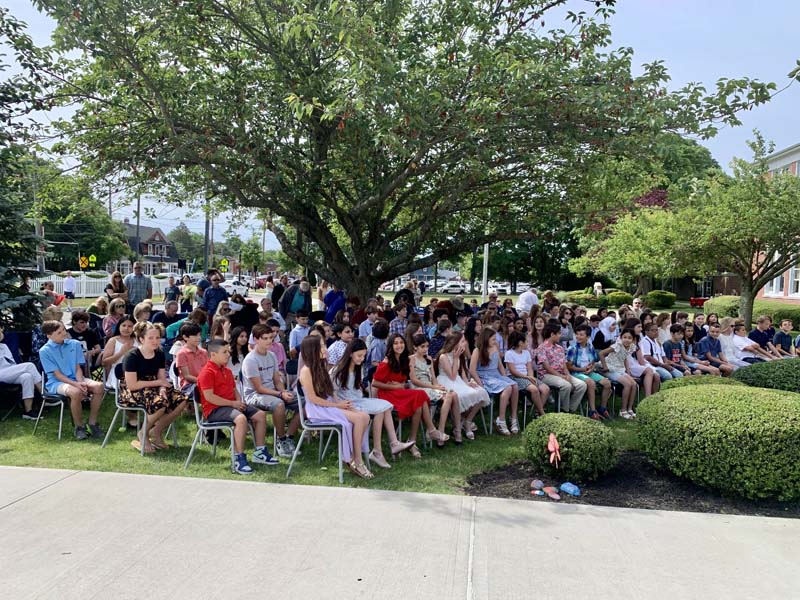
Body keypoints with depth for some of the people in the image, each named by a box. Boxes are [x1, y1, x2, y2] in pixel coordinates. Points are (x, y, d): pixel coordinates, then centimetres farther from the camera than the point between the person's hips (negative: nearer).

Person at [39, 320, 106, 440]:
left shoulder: (75, 344, 5)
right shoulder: (45, 351, -7)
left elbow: (78, 368, 5)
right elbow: (57, 374, -10)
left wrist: (80, 382, -15)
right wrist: (75, 384, -22)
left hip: (76, 379, 4)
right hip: (57, 382, -4)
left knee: (99, 386, -24)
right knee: (76, 392, -37)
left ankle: (92, 423, -11)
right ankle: (79, 427, -15)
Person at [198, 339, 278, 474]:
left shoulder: (227, 371, 20)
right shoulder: (207, 372, -12)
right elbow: (209, 397, -20)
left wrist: (239, 401, 2)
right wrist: (232, 403, -18)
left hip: (232, 405, 10)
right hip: (215, 409, -10)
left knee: (260, 414, 0)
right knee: (241, 418, -36)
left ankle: (260, 452, 8)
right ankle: (239, 459, -31)